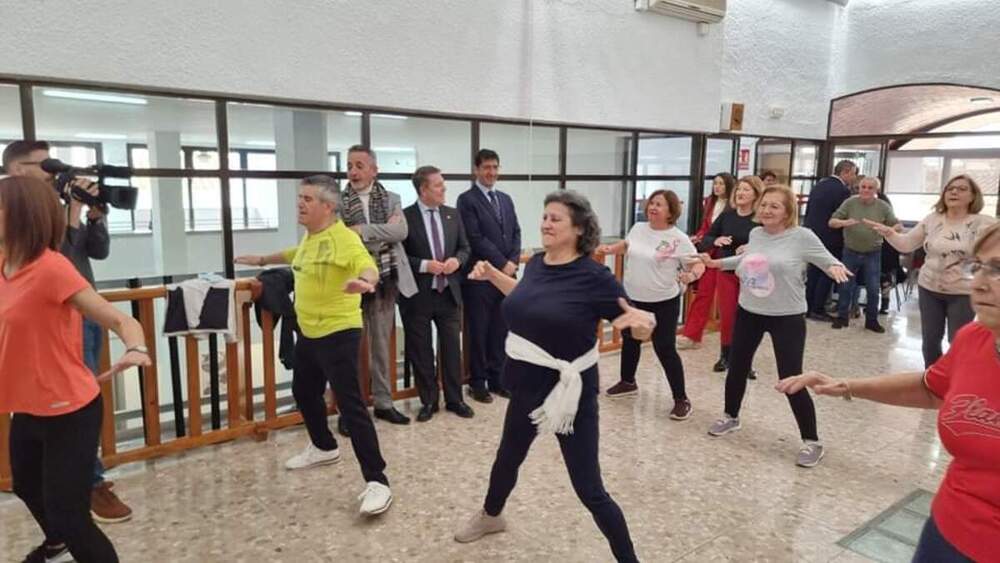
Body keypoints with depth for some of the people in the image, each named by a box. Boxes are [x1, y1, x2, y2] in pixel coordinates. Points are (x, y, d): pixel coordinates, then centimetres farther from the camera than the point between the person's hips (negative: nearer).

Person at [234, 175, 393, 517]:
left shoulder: (343, 238, -20)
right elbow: (297, 255, 32)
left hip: (338, 333, -10)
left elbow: (369, 267, -37)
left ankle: (376, 481, -5)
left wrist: (364, 280, -60)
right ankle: (323, 447, 48)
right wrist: (264, 260, 43)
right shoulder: (310, 236, 9)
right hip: (309, 332, 10)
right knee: (304, 392, 24)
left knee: (350, 406, -11)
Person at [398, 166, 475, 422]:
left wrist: (457, 260, -9)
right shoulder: (405, 217, -9)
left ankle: (454, 399, 24)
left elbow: (465, 248, 12)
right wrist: (424, 265, -19)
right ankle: (428, 401, 23)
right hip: (418, 295, -3)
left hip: (449, 292, 4)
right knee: (421, 351, 8)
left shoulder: (453, 215, 7)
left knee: (452, 348, 10)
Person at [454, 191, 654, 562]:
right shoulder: (536, 263, -2)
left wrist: (644, 323, -37)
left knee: (589, 489, -1)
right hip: (527, 385, 7)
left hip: (569, 392, -7)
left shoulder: (593, 276, -21)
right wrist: (491, 274, 12)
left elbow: (637, 325, -15)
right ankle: (490, 516, 57)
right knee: (508, 458, 28)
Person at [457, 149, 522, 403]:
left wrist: (513, 262, -4)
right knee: (479, 332, 4)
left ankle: (496, 378, 23)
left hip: (506, 274, 6)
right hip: (480, 277, -6)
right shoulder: (467, 199, -6)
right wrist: (502, 263, -13)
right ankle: (478, 382, 16)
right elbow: (476, 238, -14)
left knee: (500, 330, 11)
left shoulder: (505, 199, 15)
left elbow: (516, 233, 12)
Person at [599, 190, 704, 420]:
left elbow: (699, 264, -14)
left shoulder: (678, 238, -16)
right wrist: (609, 249, 6)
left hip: (663, 302, -6)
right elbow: (627, 245, 23)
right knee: (629, 341, 21)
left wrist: (691, 275, -35)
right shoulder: (638, 228, 2)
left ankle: (681, 399, 10)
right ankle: (628, 382, 44)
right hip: (631, 297, 6)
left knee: (665, 350, -4)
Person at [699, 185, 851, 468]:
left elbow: (831, 262, -8)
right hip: (748, 312, 6)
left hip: (787, 318, -5)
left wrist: (836, 268, -31)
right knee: (736, 368, 15)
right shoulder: (755, 234, 1)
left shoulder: (802, 237, -15)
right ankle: (731, 417, 40)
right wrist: (716, 262, 22)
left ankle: (812, 442, 13)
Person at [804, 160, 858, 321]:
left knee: (813, 272, 13)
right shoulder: (843, 190, -15)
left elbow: (808, 209, 12)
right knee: (827, 274, 2)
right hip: (829, 238, -7)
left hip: (812, 235, 7)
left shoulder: (819, 185, 8)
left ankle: (808, 308, 16)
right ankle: (817, 310, 3)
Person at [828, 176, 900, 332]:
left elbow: (897, 226, -1)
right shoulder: (850, 202, -6)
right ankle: (842, 316, 20)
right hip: (850, 252, 0)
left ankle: (872, 320, 17)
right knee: (845, 286, 6)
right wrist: (844, 222, -29)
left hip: (873, 254, 0)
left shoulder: (884, 207, -3)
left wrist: (889, 230, -24)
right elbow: (832, 222, -8)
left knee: (873, 289, 2)